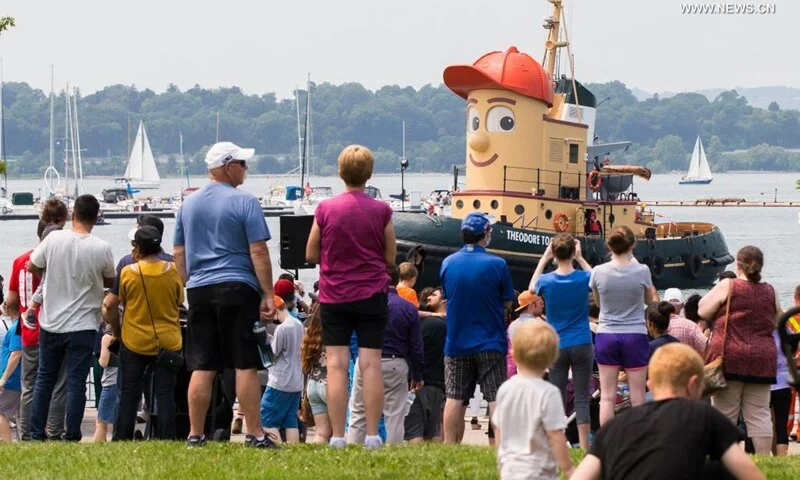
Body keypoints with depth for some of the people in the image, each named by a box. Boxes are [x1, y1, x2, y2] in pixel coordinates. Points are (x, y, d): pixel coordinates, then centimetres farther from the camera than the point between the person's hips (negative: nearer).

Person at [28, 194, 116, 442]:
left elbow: (32, 267, 4)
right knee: (76, 382, 1)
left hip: (50, 323, 2)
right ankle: (72, 436, 0)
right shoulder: (101, 248, -12)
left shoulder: (54, 239, -9)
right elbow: (110, 281, 4)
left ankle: (36, 434, 15)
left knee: (44, 378, 13)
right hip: (82, 326, -2)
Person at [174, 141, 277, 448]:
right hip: (237, 288, -5)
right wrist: (268, 295, -7)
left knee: (201, 368, 7)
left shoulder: (188, 204, 12)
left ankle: (195, 435, 7)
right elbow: (258, 252, -9)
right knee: (246, 365, -3)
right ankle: (254, 434, -4)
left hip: (199, 292, 5)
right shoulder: (244, 202, -5)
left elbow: (178, 254, 15)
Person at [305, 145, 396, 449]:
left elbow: (311, 255, 2)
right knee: (371, 364, 0)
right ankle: (372, 435, -2)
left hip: (334, 297, 0)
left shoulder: (325, 210, -5)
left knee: (337, 364, 0)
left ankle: (338, 436, -4)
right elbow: (390, 258, 3)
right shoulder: (381, 211, -5)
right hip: (372, 296, 0)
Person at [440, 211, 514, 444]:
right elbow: (507, 302, -2)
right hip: (490, 343, -3)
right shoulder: (497, 264, -12)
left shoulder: (448, 263, -2)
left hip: (456, 343, 3)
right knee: (496, 398, 1)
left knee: (455, 398, 7)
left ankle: (449, 445, 7)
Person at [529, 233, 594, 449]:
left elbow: (532, 287, 18)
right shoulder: (583, 278, -8)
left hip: (557, 347, 1)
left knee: (558, 397, 6)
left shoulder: (546, 281, -7)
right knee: (582, 398, 1)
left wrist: (544, 259, 14)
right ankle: (584, 446, -2)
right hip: (582, 345, -1)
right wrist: (580, 259, 14)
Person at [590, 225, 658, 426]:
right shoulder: (642, 271, -11)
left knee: (607, 396, 6)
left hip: (606, 336, 1)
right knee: (637, 398, 5)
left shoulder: (598, 272, -7)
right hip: (635, 336, -1)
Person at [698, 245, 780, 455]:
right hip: (763, 358, 3)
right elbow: (778, 321, 20)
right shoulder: (770, 292, 7)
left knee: (724, 414, 2)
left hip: (730, 358, -3)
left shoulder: (727, 286, -5)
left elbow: (703, 311, 2)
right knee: (759, 414, 5)